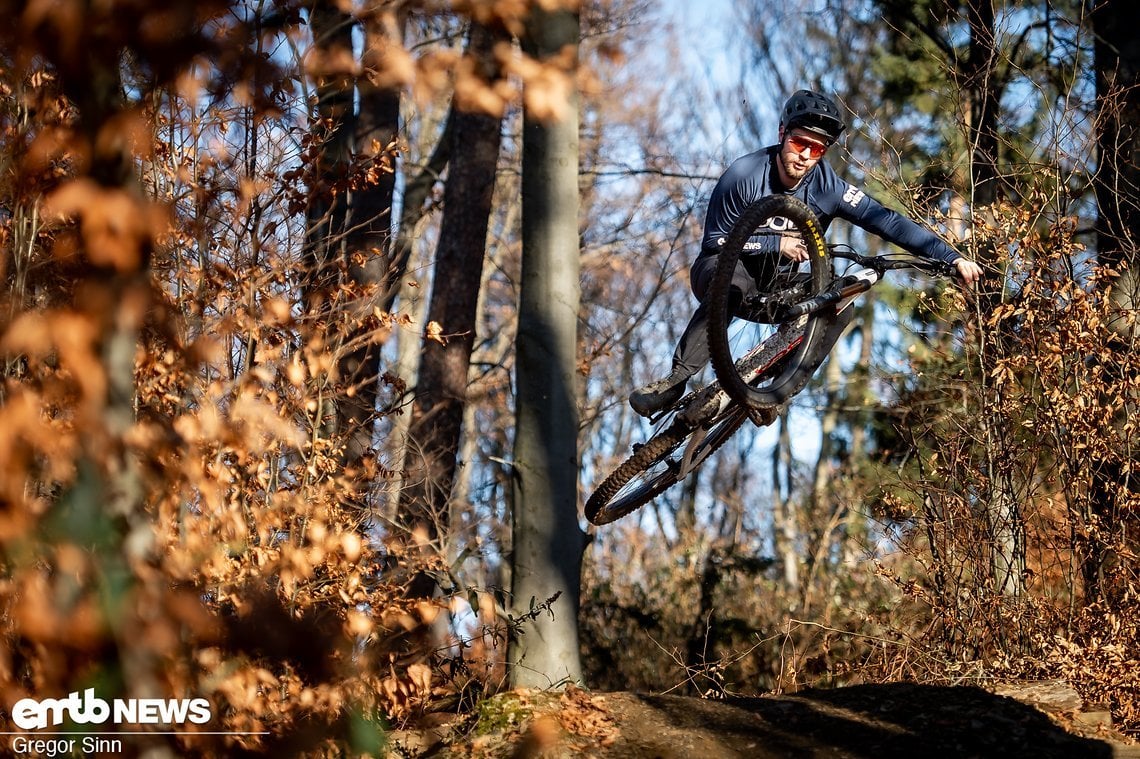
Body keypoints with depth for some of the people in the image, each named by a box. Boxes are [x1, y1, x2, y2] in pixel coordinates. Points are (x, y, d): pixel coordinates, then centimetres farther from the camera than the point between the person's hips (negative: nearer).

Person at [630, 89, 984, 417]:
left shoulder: (827, 187, -14)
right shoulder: (745, 175, -20)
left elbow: (888, 222, -20)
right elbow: (715, 240, -13)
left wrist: (953, 258, -28)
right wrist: (777, 244, -24)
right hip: (724, 267, -4)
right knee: (735, 283, -40)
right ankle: (675, 381, -35)